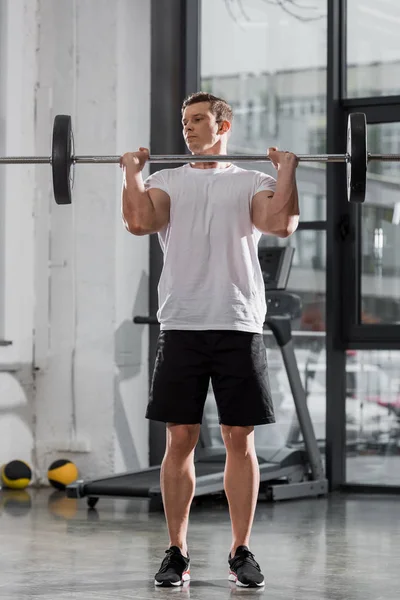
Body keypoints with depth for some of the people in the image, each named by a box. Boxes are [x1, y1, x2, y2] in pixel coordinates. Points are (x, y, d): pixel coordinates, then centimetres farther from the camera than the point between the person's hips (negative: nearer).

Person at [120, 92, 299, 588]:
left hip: (239, 326, -1)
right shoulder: (168, 181, 12)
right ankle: (177, 553, 9)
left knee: (240, 439, 2)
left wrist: (287, 170, -8)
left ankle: (241, 552, 11)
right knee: (180, 440, 2)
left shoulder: (253, 183, 10)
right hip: (182, 325, 1)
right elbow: (139, 222, -9)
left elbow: (282, 224, -11)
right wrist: (132, 170, -5)